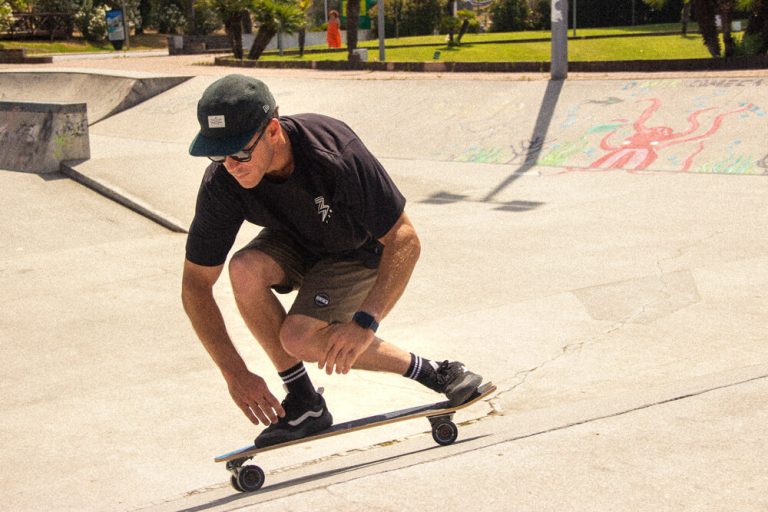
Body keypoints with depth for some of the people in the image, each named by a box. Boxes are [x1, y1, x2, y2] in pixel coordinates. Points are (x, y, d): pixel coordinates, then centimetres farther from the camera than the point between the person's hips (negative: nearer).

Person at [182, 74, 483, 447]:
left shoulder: (336, 153, -36)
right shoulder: (221, 183, -25)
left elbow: (405, 240, -30)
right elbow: (195, 284, -18)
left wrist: (365, 322, -41)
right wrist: (235, 374, -25)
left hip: (360, 253, -4)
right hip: (295, 244, 4)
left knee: (300, 340, -27)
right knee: (245, 269, -30)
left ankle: (430, 372, -5)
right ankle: (304, 404, -13)